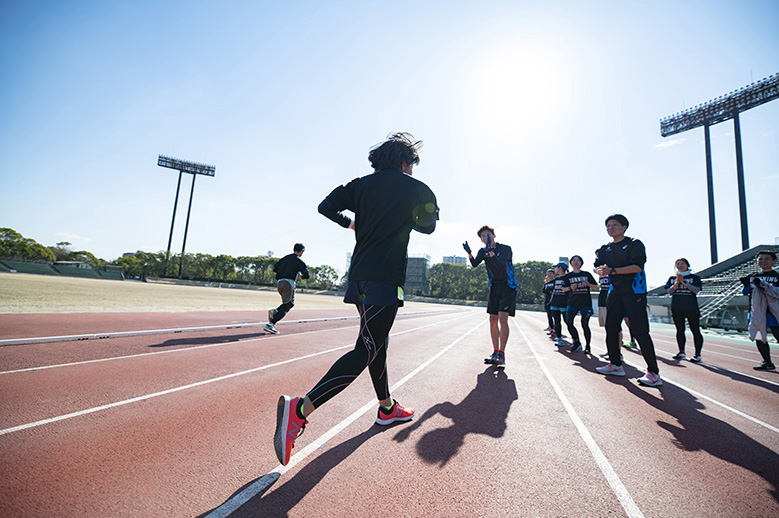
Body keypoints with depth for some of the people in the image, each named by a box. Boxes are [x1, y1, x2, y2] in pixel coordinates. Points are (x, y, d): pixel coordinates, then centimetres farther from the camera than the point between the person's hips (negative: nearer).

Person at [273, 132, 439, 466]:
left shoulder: (362, 184, 13)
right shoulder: (416, 189, 3)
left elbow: (326, 207, 9)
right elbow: (428, 226, 17)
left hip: (359, 274, 7)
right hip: (386, 277, -7)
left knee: (376, 340, 17)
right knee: (367, 350, -7)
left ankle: (386, 408, 32)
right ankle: (301, 408, -16)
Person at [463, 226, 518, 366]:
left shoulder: (506, 249, -10)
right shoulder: (483, 251, 6)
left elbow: (500, 266, -25)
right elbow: (474, 264, -9)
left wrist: (490, 251, -34)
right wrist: (469, 253, -28)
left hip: (508, 287, -5)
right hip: (494, 288, 6)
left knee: (502, 318, -17)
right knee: (493, 320, 4)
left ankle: (501, 355, -15)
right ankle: (495, 352, 14)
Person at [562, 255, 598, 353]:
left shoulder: (587, 274, 10)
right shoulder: (568, 276, 11)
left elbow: (596, 286, 12)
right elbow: (563, 289, 13)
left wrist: (588, 284, -8)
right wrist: (571, 287, -7)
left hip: (585, 302, -1)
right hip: (572, 302, 2)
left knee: (585, 325, -5)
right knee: (569, 323, -7)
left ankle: (587, 346, 10)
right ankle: (576, 342, 13)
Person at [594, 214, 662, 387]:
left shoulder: (635, 244, -2)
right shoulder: (605, 249, 16)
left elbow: (637, 266, -15)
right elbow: (598, 267, 7)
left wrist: (613, 270, -23)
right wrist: (602, 270, -17)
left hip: (634, 290, -6)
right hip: (615, 292, 6)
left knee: (639, 330, -12)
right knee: (611, 328, 5)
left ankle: (653, 372, -5)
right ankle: (616, 365, 17)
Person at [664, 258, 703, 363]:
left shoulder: (694, 277, 5)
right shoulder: (672, 278, 13)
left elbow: (696, 290, -8)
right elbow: (669, 291, 3)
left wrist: (684, 282, -18)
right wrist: (677, 283, -12)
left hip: (691, 307, -3)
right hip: (676, 308, 3)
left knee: (695, 330, -4)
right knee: (680, 330, 7)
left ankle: (697, 354, 1)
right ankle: (681, 352, 14)